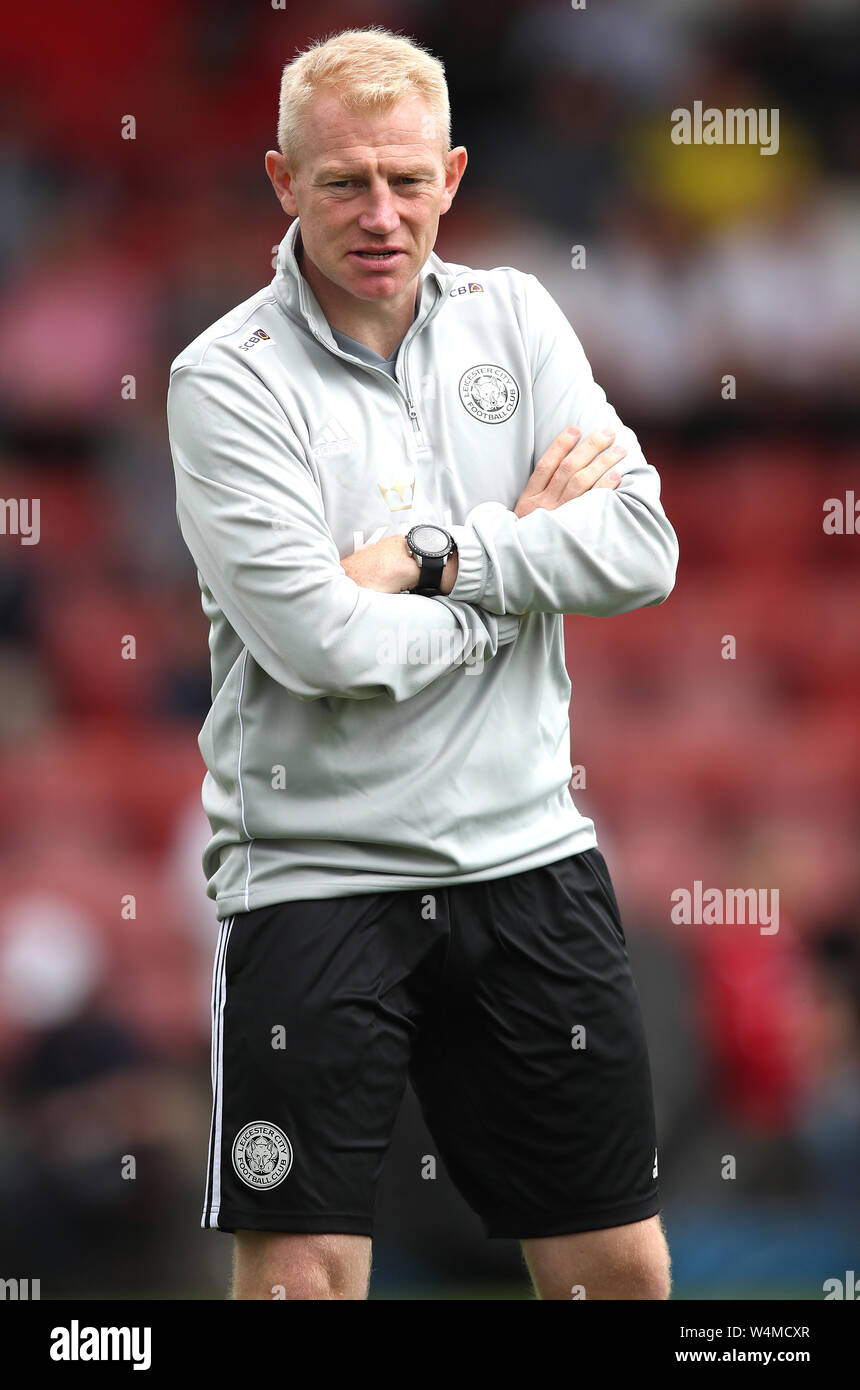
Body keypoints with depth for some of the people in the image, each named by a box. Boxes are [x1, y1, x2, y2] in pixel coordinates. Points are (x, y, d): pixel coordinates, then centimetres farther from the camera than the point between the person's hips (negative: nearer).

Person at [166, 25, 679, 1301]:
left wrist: (434, 558, -15)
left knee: (621, 1265, 8)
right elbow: (320, 642, -20)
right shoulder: (228, 377, -9)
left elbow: (645, 549, -4)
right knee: (299, 1277, -7)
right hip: (315, 869, -4)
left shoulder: (515, 319, 6)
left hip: (528, 851, 4)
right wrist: (530, 542, -7)